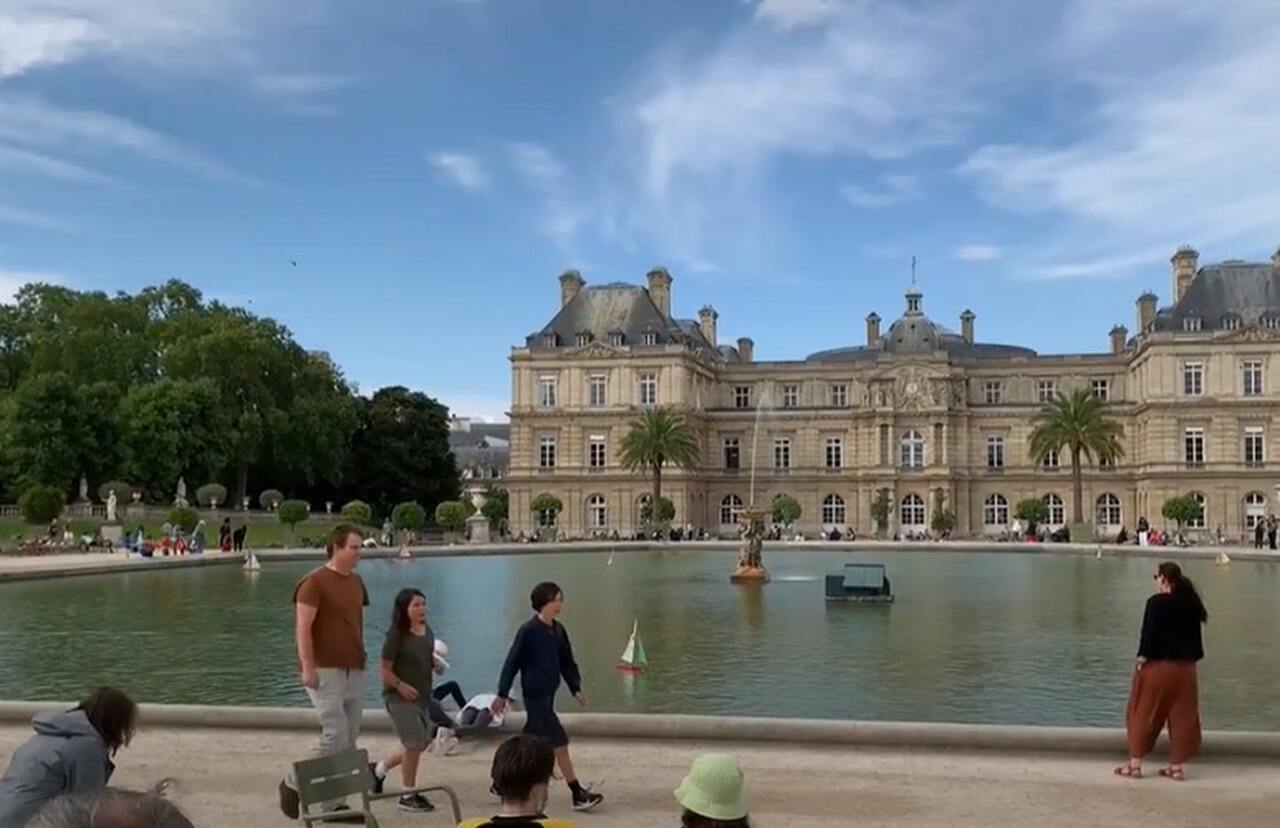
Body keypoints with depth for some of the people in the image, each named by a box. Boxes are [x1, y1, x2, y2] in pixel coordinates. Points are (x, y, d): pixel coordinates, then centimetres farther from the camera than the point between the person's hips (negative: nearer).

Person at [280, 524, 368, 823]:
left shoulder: (356, 582, 12)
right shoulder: (315, 581, -10)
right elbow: (303, 627, -14)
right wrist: (308, 667, -19)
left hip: (354, 670, 8)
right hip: (325, 670, -8)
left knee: (349, 741, 8)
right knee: (336, 736, -11)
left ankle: (334, 803, 16)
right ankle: (294, 784, 10)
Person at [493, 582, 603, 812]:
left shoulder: (558, 630, 6)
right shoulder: (528, 631, -14)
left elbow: (567, 662, 13)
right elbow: (512, 663, -11)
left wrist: (576, 688, 5)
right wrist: (502, 694, -10)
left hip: (548, 694, 8)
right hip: (535, 696, -8)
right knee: (560, 742, -9)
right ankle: (578, 795, -5)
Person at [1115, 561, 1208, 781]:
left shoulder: (1156, 602, -14)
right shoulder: (1191, 604, 6)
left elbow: (1148, 635, -17)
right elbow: (1196, 637, 10)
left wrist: (1142, 659, -9)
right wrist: (1191, 659, 15)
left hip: (1157, 666, -6)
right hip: (1184, 668, 6)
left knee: (1144, 714, 5)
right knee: (1181, 717, 11)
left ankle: (1135, 764, 8)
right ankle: (1176, 766, 15)